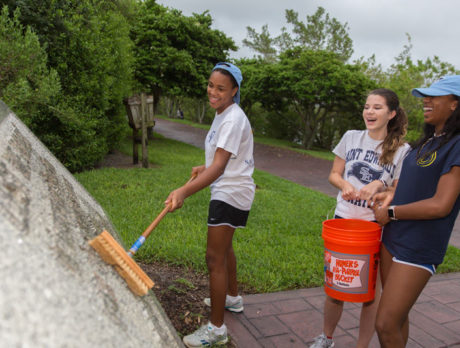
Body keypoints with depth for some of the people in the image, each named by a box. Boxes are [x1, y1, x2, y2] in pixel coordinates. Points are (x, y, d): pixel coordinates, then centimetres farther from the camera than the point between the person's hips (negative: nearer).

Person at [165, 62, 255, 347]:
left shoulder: (233, 119, -22)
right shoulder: (223, 114, 9)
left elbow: (219, 167, -32)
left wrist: (184, 191, -43)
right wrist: (206, 167, 12)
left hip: (231, 193, -10)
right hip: (227, 191, 10)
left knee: (215, 257, -6)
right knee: (223, 246, 25)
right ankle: (233, 298, 46)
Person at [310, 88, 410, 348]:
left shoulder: (402, 151, -4)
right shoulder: (351, 137, 3)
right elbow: (334, 174, 8)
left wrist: (379, 185, -22)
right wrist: (345, 185, -14)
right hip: (343, 219, 2)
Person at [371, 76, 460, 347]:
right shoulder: (428, 142, 11)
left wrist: (391, 213, -11)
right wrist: (392, 194, 4)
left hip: (419, 248, -8)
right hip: (394, 237, 8)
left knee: (386, 325, -6)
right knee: (397, 315, 19)